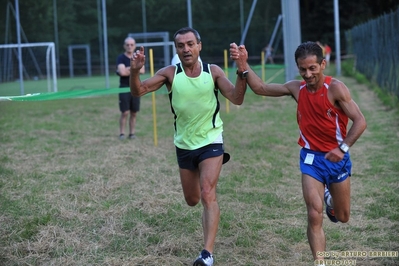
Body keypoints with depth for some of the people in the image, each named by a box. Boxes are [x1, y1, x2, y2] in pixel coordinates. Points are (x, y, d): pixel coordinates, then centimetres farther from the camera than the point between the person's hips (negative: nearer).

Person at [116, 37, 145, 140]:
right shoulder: (121, 58, -3)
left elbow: (142, 70, -7)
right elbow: (122, 72, -19)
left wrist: (128, 70, -12)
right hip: (124, 87, -4)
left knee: (134, 113, 5)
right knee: (125, 112, -8)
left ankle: (132, 133, 12)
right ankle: (122, 133, 0)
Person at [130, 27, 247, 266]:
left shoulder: (213, 72, -10)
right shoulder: (170, 73, -8)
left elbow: (237, 99, -17)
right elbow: (138, 91, -12)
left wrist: (242, 73, -34)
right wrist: (135, 71, -33)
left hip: (211, 141, -3)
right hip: (184, 145, 3)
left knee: (207, 195, -18)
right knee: (192, 200, 15)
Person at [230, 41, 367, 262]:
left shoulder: (335, 88, -17)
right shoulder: (297, 88, -4)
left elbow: (360, 122, -19)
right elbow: (261, 88, 4)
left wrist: (343, 148, -29)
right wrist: (244, 65, -9)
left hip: (337, 158, -1)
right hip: (311, 158, 2)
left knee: (342, 217, 16)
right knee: (314, 216, -11)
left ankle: (329, 197, 51)